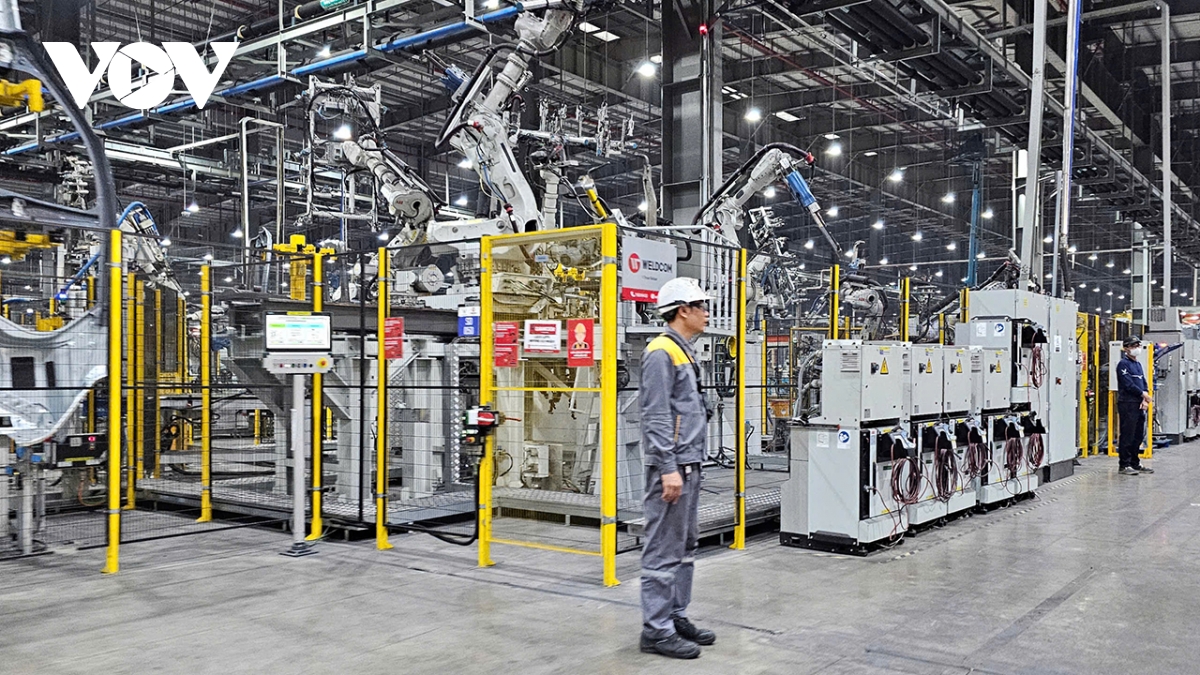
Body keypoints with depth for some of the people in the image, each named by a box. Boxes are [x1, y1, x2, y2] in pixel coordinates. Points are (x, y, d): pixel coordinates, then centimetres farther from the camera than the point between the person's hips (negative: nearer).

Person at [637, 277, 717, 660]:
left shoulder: (684, 352, 17)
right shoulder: (661, 352, -13)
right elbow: (656, 416, -20)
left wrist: (690, 464, 20)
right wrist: (668, 468, -23)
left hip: (689, 465, 10)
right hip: (672, 466, -10)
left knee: (685, 546, 15)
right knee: (664, 550, -4)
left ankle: (676, 617, 24)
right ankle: (657, 630, 3)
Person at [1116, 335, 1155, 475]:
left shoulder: (1138, 364, 19)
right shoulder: (1123, 364, -8)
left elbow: (1144, 383, 15)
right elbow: (1128, 384, -16)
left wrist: (1145, 399, -1)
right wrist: (1143, 394, -5)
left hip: (1140, 405, 9)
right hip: (1127, 404, -9)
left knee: (1139, 435, 12)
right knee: (1127, 435, -6)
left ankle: (1135, 463, 22)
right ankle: (1124, 465, -1)